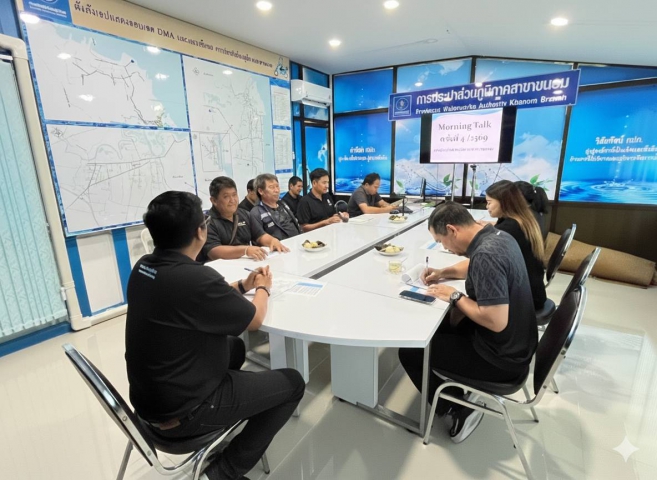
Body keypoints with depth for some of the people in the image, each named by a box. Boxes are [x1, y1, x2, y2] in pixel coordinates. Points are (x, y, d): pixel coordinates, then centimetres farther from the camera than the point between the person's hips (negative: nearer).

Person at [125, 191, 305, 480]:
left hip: (149, 397, 8)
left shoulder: (144, 268, -6)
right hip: (180, 413, -8)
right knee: (292, 383, 2)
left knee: (235, 347, 27)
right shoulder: (195, 278, -32)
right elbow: (255, 319, -15)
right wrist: (263, 288, 4)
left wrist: (242, 285, 11)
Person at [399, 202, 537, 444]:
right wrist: (444, 273, 7)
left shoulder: (486, 254, -31)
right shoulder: (497, 236, -1)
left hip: (501, 356, -9)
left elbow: (496, 322, -33)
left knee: (409, 351, -4)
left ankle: (457, 409, 11)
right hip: (515, 342, 9)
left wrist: (455, 296, -20)